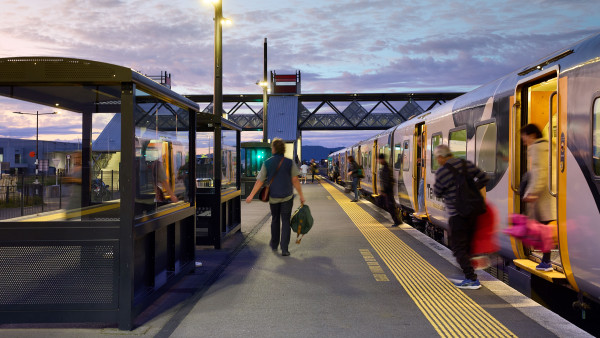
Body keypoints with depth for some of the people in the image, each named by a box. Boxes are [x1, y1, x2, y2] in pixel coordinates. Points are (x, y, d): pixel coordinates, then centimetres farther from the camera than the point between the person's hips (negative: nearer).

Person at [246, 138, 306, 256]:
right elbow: (295, 180, -9)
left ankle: (274, 244, 33)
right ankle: (284, 248, -3)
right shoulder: (289, 163, -5)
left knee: (275, 220, 20)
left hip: (273, 197, 2)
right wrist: (301, 195, -3)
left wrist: (251, 195, -3)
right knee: (285, 221, 3)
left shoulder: (267, 163, -3)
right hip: (287, 196, -1)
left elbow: (260, 181, -7)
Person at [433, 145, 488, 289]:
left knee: (458, 247, 1)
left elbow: (437, 192, -5)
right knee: (467, 244, 19)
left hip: (457, 214, -7)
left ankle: (472, 279, -3)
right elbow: (484, 178, 9)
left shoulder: (442, 172, -14)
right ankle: (467, 272, 29)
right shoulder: (466, 163, 5)